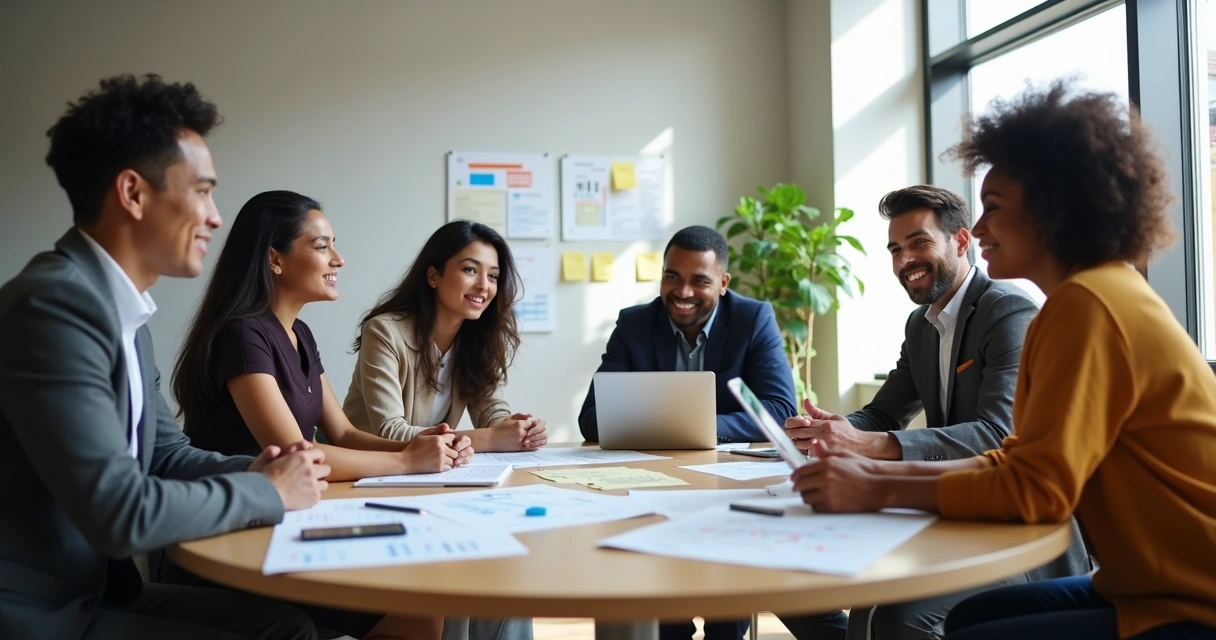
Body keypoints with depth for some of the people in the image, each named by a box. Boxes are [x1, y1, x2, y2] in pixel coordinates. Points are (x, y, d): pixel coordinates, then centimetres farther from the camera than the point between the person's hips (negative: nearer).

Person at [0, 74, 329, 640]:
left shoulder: (120, 306, 8)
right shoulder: (54, 304, -23)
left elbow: (165, 452, 15)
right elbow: (119, 512, -28)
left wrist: (253, 472, -5)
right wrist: (268, 492, -14)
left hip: (96, 585, 8)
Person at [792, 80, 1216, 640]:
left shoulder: (1088, 304, -20)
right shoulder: (1100, 295, 11)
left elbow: (1037, 488, -25)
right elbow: (1021, 457, 8)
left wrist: (878, 492, -19)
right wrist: (885, 470, -3)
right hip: (1156, 587, 9)